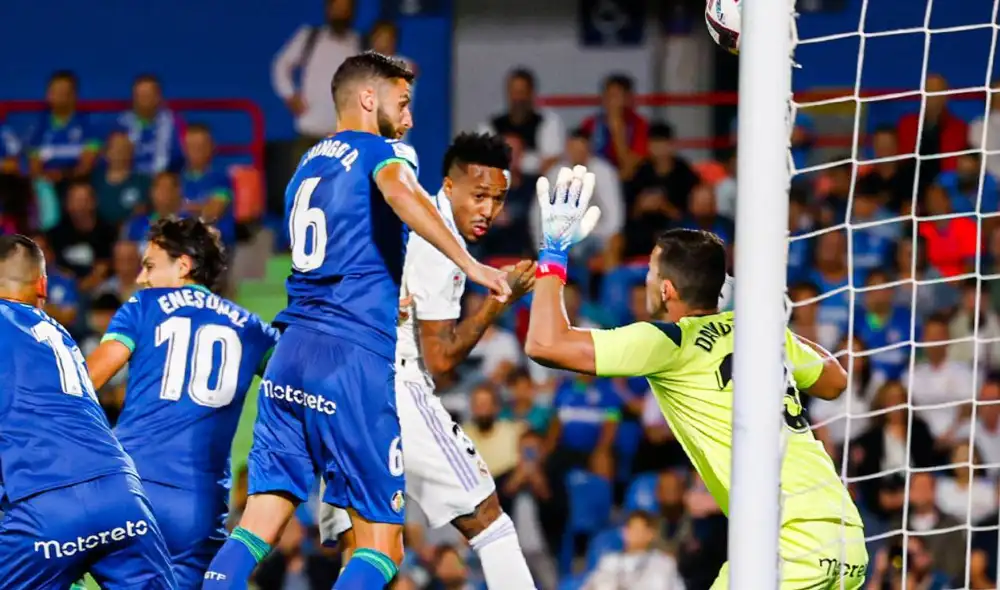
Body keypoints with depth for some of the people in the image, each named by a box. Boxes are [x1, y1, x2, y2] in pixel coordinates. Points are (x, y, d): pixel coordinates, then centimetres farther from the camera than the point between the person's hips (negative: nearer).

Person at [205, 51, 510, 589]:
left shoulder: (304, 167, 24)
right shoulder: (384, 151, 2)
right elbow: (399, 188, -23)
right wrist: (468, 264, -24)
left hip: (292, 351, 7)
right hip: (356, 357, -7)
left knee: (258, 528, 2)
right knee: (381, 544, -2)